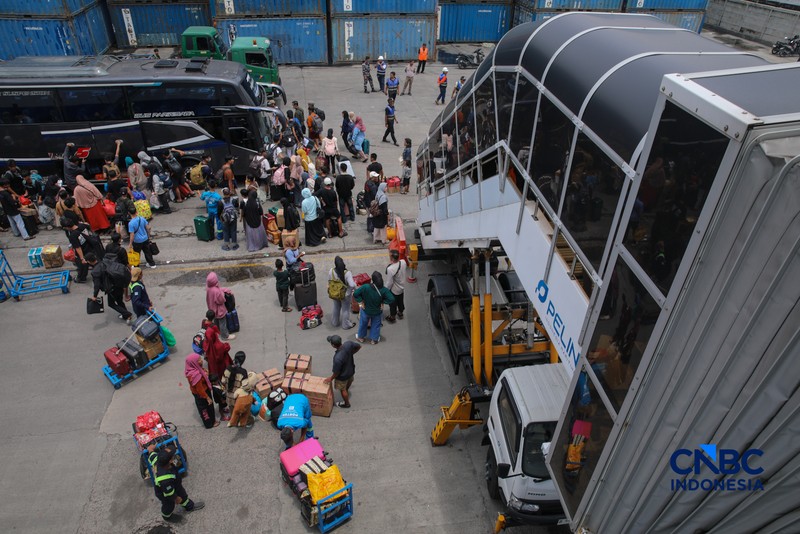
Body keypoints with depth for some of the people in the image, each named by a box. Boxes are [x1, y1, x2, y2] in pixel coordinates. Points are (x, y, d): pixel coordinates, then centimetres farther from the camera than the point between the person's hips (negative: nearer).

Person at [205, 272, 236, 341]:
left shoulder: (208, 287, -16)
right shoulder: (216, 291, -41)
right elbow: (221, 300, -26)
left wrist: (226, 290, -6)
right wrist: (222, 293, -13)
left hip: (213, 308, 8)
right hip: (219, 309, -8)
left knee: (216, 320, 32)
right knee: (222, 322, 13)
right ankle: (225, 336, 30)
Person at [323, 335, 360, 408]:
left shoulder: (337, 358, -44)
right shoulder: (348, 344, -30)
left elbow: (336, 372, -27)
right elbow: (359, 347, -9)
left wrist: (331, 378, -6)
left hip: (343, 376, -6)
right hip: (351, 370, 6)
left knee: (343, 390, 26)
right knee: (349, 381, 38)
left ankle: (346, 403, 51)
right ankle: (347, 389, 70)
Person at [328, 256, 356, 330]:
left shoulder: (331, 271, -19)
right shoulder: (347, 273, -31)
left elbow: (329, 282, -4)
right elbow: (352, 285, -38)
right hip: (345, 295, -4)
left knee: (336, 308, 28)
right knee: (345, 310, 19)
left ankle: (335, 322, 48)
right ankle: (346, 325, 38)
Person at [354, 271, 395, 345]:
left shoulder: (365, 287, -30)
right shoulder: (384, 290, -28)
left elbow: (355, 294, -25)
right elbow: (391, 299, -26)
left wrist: (361, 301, -12)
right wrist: (383, 301, -11)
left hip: (365, 310, 0)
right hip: (377, 312, 0)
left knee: (363, 323, 27)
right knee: (376, 325, 26)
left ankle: (361, 337, 48)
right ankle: (374, 339, 42)